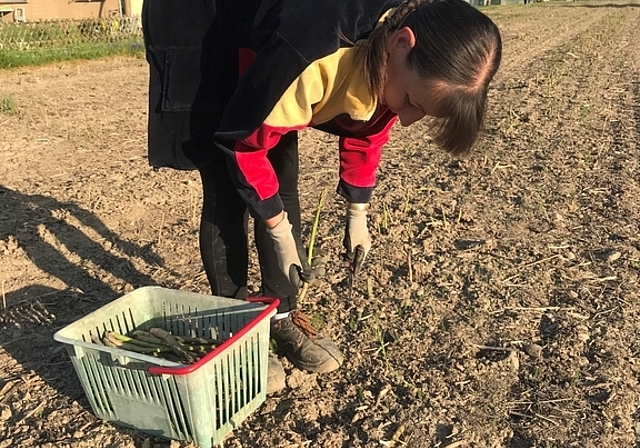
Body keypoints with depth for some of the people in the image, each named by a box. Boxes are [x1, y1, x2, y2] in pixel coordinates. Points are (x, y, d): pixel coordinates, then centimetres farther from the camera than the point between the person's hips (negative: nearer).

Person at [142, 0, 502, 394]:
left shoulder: (394, 62, -18)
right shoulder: (313, 54, -43)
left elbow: (366, 132, 1)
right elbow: (243, 140, -30)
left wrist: (357, 215, 4)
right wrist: (279, 232, -21)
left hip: (269, 49, 7)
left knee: (284, 186, 1)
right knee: (228, 196, -11)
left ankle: (283, 316, 14)